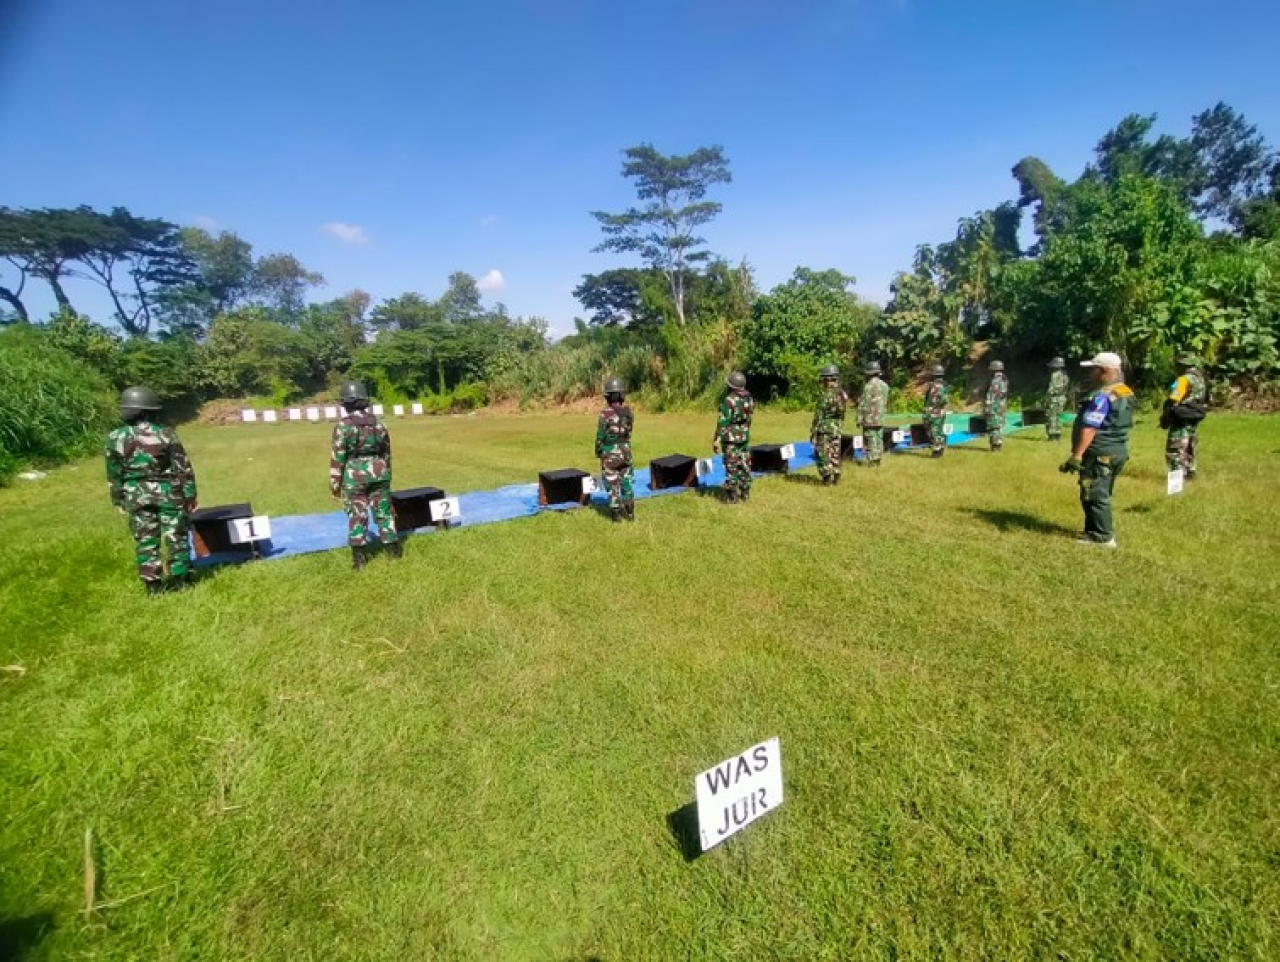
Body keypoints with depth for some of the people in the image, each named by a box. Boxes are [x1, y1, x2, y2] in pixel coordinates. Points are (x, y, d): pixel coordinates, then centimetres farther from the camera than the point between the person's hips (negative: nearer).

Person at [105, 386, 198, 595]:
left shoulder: (116, 437, -3)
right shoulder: (166, 434, -10)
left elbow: (114, 474, 4)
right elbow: (183, 469, -8)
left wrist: (118, 500, 15)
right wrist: (190, 495, -1)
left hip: (136, 496, 2)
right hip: (168, 493, -2)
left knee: (145, 541, 10)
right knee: (176, 537, 7)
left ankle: (152, 584, 15)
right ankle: (180, 578, 11)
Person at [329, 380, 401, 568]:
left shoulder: (343, 426, -10)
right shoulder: (378, 422, 3)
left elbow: (337, 457, -8)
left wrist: (334, 483, -1)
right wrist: (387, 474, 21)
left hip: (354, 476, -3)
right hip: (378, 473, 3)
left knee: (357, 515, 5)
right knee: (384, 511, 11)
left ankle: (359, 556, 9)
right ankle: (393, 548, 17)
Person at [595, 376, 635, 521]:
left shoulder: (605, 414, -19)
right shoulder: (628, 412, -4)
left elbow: (600, 436, -11)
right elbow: (628, 433, 7)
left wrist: (598, 451, 4)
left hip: (610, 454, -4)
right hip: (625, 452, 5)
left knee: (612, 484, 6)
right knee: (627, 482, 14)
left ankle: (617, 513, 10)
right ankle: (629, 512, 19)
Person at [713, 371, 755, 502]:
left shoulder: (729, 400, -18)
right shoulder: (749, 399, 4)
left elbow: (723, 422, -18)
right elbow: (749, 419, 11)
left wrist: (716, 440, -15)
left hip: (731, 438, -7)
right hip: (745, 436, 7)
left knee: (731, 467, -1)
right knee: (745, 466, 12)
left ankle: (732, 496, 3)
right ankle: (745, 493, 19)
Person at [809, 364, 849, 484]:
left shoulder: (825, 394, -17)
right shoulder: (842, 393, 7)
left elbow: (818, 415, -16)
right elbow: (842, 413, 13)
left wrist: (813, 431, -11)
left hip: (825, 428, -7)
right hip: (837, 428, 8)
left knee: (823, 454, -1)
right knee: (835, 454, 14)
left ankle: (827, 478, -3)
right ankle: (836, 477, 15)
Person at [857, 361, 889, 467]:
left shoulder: (869, 386, -16)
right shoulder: (885, 385, 8)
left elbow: (863, 404, -16)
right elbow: (886, 402, 15)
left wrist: (859, 419, -11)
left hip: (869, 419, -7)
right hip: (880, 418, 7)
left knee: (871, 441, -3)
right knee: (879, 440, 13)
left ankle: (872, 462, -2)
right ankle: (878, 461, 18)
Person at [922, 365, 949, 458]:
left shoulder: (934, 386, -19)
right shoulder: (944, 385, 10)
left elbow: (930, 403, -21)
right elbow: (944, 400, 16)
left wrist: (926, 416, -18)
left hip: (934, 414, -9)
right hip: (942, 413, 9)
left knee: (934, 432, -4)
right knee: (940, 432, 16)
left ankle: (936, 451, -2)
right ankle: (941, 450, 24)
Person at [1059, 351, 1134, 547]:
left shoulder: (1102, 396, -19)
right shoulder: (1126, 393, 12)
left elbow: (1089, 429, -25)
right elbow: (1113, 425, 17)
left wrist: (1076, 456, -25)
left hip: (1100, 453, -10)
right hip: (1118, 450, 10)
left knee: (1094, 495, -1)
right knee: (1102, 494, 17)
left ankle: (1103, 537, 4)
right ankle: (1096, 530, 26)